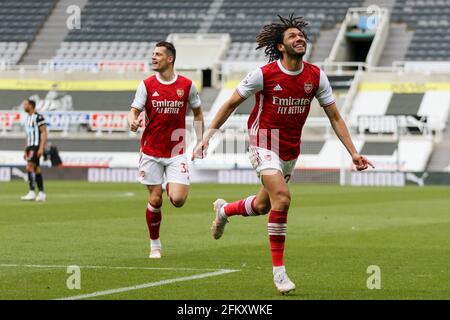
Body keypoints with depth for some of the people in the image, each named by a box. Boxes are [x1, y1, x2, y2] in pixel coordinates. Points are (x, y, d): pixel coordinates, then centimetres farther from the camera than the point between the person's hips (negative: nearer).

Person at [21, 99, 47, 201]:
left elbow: (44, 133, -14)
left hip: (36, 146, -9)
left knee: (30, 167, -17)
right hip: (30, 146, 9)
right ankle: (41, 194, 11)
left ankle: (32, 192, -19)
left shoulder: (38, 117, -11)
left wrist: (41, 148, -21)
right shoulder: (27, 118, 17)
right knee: (36, 169, 8)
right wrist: (25, 151, 21)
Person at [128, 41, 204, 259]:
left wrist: (200, 141, 8)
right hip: (151, 152, 0)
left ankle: (172, 187, 24)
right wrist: (133, 121, -28)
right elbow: (134, 111, -4)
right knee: (155, 200, 0)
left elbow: (197, 113, 12)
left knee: (178, 200, -13)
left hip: (176, 152, 0)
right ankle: (155, 244, 18)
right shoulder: (147, 85, -1)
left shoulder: (187, 85, 0)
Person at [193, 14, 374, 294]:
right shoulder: (264, 74, -15)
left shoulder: (316, 76, -5)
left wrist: (354, 153, -5)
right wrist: (208, 135, -7)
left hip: (291, 150, 5)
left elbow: (335, 117, 2)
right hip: (264, 143, -5)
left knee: (263, 205, 16)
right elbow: (231, 103, -4)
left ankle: (224, 210, 51)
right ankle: (279, 270, -13)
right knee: (282, 198, -23)